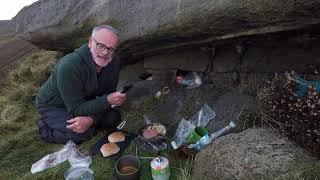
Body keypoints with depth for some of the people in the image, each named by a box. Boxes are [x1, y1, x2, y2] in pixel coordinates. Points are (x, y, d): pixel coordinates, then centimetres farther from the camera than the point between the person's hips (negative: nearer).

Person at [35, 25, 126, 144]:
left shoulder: (114, 63, -17)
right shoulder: (69, 66, -35)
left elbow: (105, 96, -13)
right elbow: (76, 109, -31)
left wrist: (91, 118, -31)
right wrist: (108, 100, -43)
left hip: (83, 102, 6)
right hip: (52, 106, -6)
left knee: (113, 118, -9)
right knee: (85, 133, -25)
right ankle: (45, 127, 2)